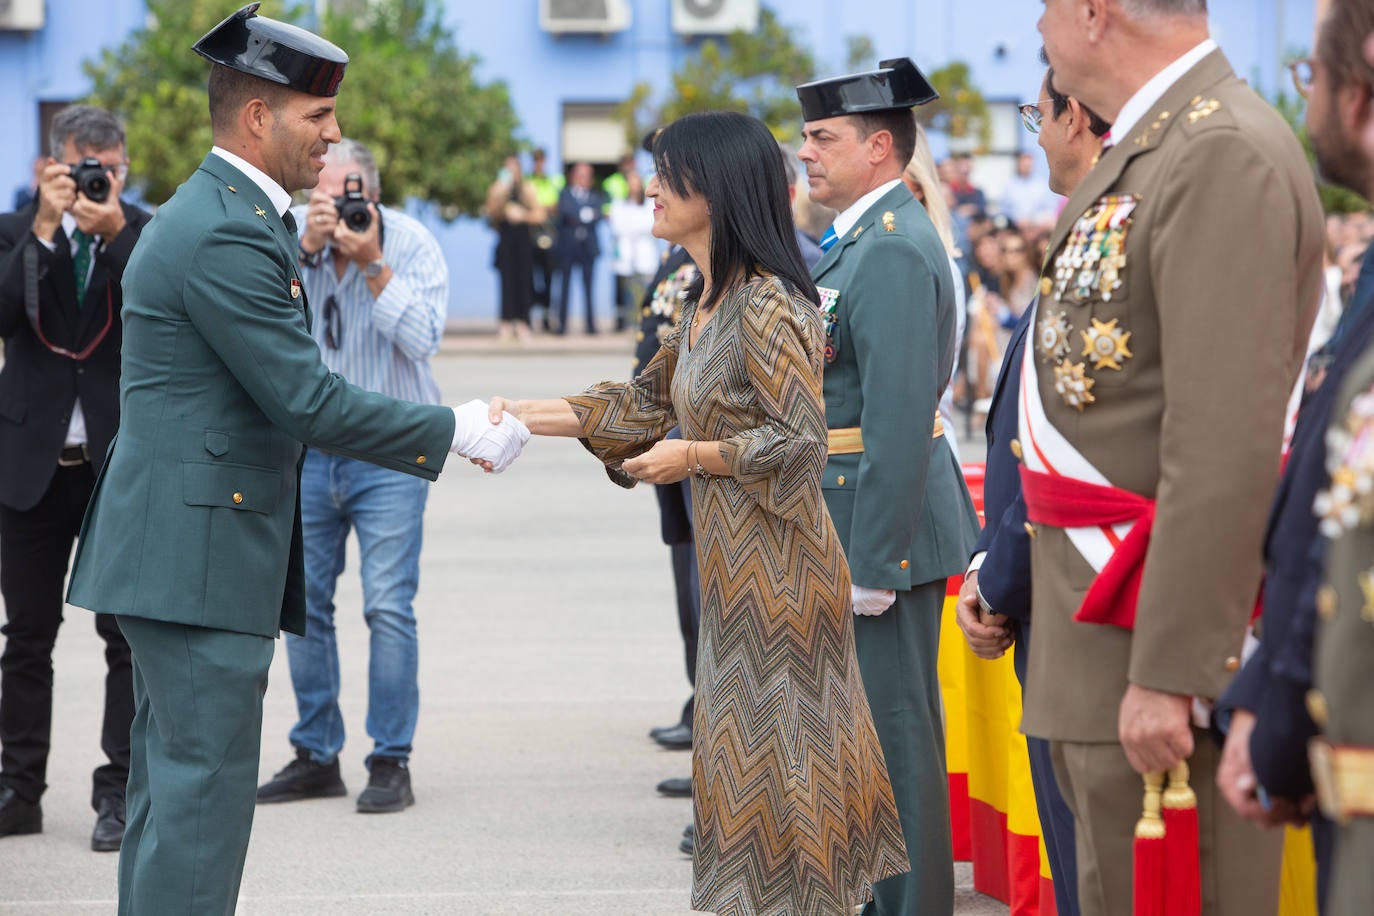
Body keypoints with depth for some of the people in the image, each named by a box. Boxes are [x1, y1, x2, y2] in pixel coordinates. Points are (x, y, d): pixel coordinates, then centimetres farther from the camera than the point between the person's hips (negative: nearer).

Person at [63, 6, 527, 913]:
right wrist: (454, 432, -12)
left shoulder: (231, 217, 16)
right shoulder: (224, 234, -18)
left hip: (179, 548, 11)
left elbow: (286, 391, 19)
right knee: (205, 781, -8)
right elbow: (307, 398, -20)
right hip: (198, 549, -11)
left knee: (172, 782, 14)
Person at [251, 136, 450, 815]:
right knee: (303, 605, 6)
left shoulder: (413, 244, -7)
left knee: (389, 608, -7)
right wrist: (303, 247, -24)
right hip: (305, 446, 3)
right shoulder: (290, 232, -2)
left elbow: (423, 338, -18)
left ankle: (391, 763, 0)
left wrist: (373, 264, -23)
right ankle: (316, 757, 17)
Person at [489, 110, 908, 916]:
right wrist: (525, 417, 11)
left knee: (770, 758, -2)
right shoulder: (706, 303, 12)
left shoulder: (768, 306, -18)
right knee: (746, 756, 14)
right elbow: (647, 403, 17)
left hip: (773, 567, -9)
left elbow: (800, 440, -22)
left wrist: (692, 457, -14)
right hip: (734, 562, 9)